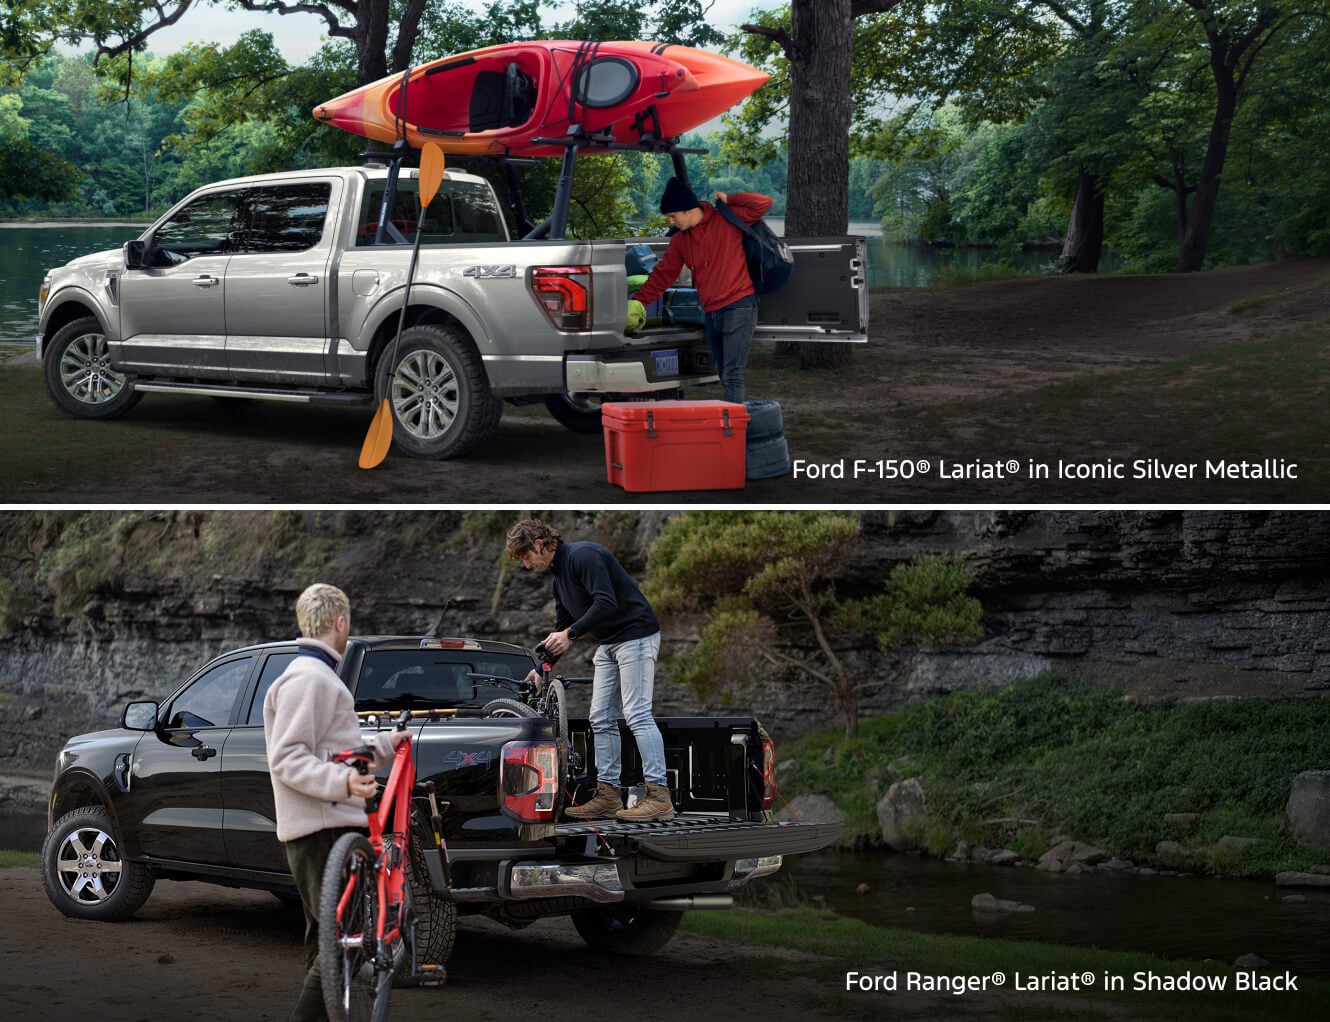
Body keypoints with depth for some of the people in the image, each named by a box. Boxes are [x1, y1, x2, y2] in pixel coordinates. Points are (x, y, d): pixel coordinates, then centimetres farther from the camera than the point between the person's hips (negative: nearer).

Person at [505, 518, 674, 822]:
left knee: (637, 714, -14)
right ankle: (608, 795, 9)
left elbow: (606, 603, -28)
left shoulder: (583, 556, -17)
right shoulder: (558, 574, 14)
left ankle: (659, 797, -16)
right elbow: (562, 626, 22)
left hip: (636, 635, -10)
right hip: (608, 644, 10)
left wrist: (570, 634, -26)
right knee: (601, 719, 7)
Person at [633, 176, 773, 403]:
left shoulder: (726, 220, -4)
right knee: (726, 378, 8)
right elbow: (662, 275, 15)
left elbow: (763, 204, -8)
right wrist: (637, 304, 8)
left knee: (732, 376, -13)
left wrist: (728, 200, -8)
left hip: (738, 307, -7)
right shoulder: (680, 241, 13)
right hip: (712, 314, 7)